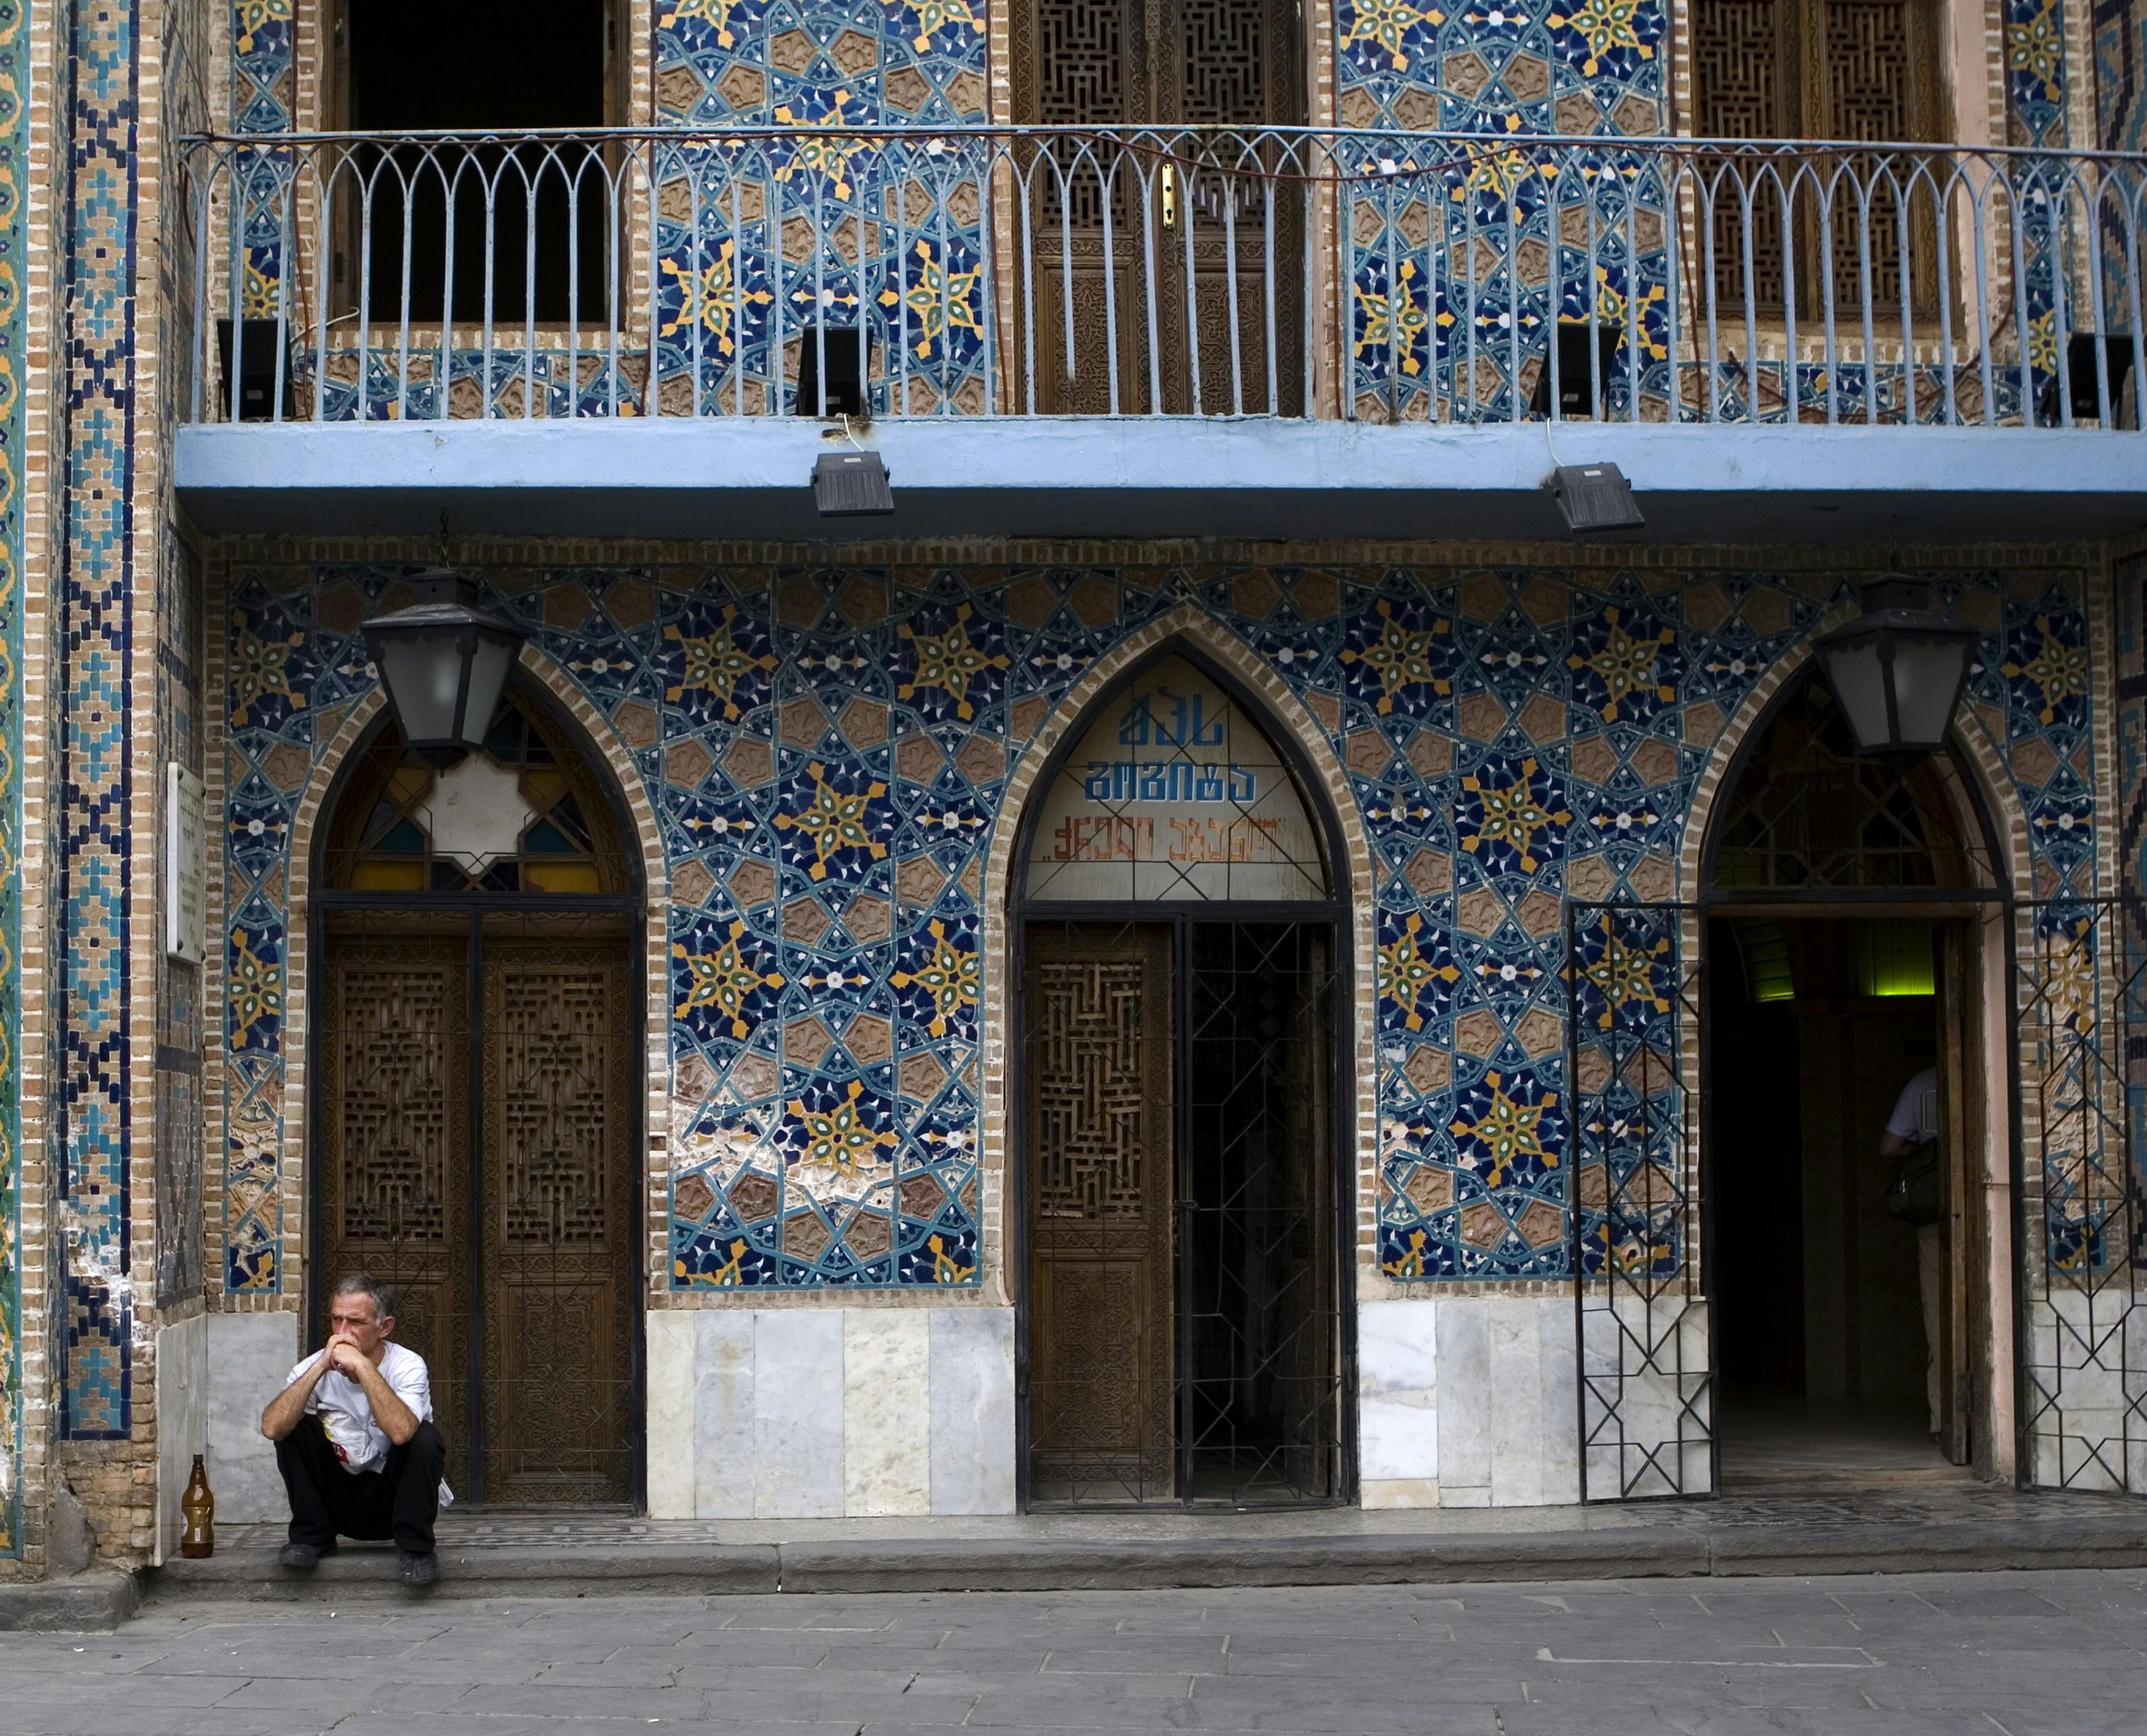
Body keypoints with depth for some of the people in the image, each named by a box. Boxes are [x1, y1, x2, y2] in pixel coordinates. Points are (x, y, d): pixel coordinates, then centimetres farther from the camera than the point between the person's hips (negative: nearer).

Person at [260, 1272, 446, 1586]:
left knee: (425, 1438, -29)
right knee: (294, 1427, -16)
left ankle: (414, 1547, -13)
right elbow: (272, 1428, -27)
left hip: (395, 1500, -3)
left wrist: (362, 1365, -36)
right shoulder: (314, 1367, -9)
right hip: (340, 1499, 3)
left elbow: (400, 1431, -39)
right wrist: (321, 1366, -30)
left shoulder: (407, 1366, -18)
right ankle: (312, 1536, -3)